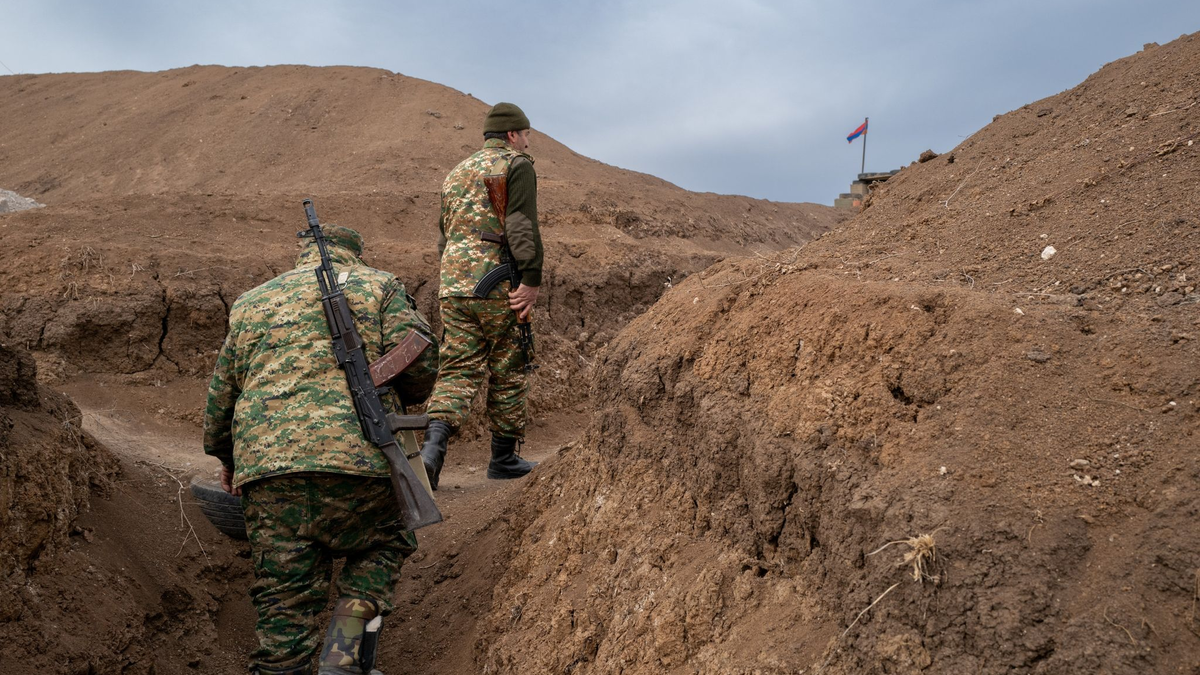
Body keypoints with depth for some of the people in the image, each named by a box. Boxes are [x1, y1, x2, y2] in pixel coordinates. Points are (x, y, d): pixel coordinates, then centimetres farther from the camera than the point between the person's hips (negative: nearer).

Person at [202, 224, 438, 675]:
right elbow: (419, 361, -1)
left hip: (265, 466, 4)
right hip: (355, 457, -3)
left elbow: (221, 396, 30)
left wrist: (227, 460, 44)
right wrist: (391, 397, 20)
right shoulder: (377, 286, 14)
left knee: (285, 604, 10)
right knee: (384, 544, 21)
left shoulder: (250, 303, 27)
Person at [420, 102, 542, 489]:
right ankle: (503, 458, 18)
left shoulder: (456, 174, 22)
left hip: (453, 289, 6)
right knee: (508, 372, 8)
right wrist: (532, 279, -19)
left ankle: (432, 447, -17)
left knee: (458, 371, 4)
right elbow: (522, 226, -15)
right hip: (499, 288, -6)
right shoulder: (516, 165, -1)